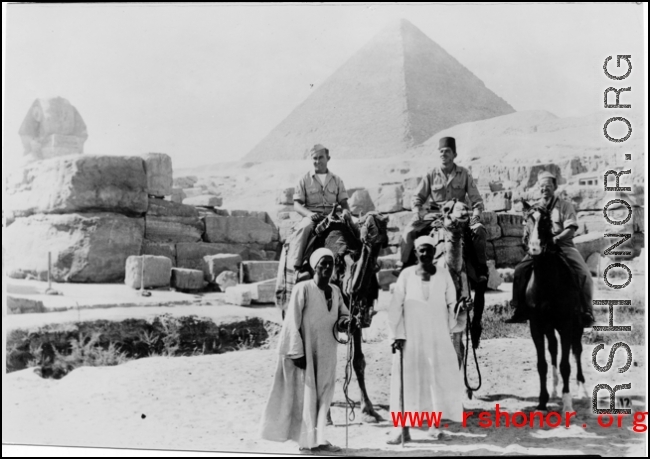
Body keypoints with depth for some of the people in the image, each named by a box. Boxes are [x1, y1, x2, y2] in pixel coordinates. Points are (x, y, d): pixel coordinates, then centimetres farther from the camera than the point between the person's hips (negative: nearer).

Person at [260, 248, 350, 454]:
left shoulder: (335, 291, 4)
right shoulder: (302, 289, -15)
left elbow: (343, 314, 16)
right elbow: (293, 322, -15)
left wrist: (344, 322, -9)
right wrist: (297, 352, -18)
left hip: (325, 352, 6)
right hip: (304, 350, -6)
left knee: (323, 394, 9)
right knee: (305, 394, -1)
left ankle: (319, 439, 17)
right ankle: (307, 441, 6)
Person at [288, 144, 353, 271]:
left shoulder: (336, 180, 16)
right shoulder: (305, 180, 8)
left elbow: (343, 202, 13)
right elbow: (296, 204, 2)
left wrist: (346, 210, -12)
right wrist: (309, 213, -18)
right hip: (311, 217, -2)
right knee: (304, 227, -35)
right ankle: (295, 265, -35)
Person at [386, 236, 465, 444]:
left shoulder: (443, 273, 0)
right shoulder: (406, 274, -3)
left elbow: (452, 303, 6)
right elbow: (396, 306, -2)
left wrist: (451, 328, 0)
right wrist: (397, 334, -7)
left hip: (438, 337, 1)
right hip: (411, 336, -1)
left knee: (439, 379, 2)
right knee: (408, 380, 1)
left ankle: (435, 425, 16)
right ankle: (404, 430, 7)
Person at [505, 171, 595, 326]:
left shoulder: (565, 206, 1)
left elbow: (571, 229, -9)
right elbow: (527, 230, 17)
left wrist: (556, 239, -26)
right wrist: (527, 238, -6)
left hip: (563, 245, -3)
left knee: (583, 274, -21)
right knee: (520, 270, -13)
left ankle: (587, 312, -5)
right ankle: (521, 311, -2)